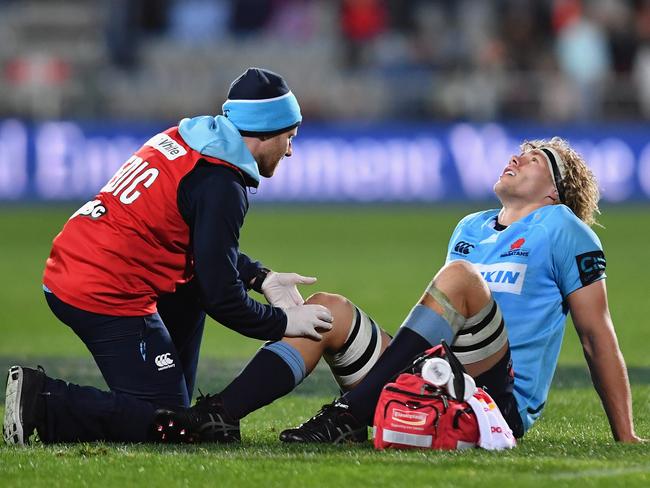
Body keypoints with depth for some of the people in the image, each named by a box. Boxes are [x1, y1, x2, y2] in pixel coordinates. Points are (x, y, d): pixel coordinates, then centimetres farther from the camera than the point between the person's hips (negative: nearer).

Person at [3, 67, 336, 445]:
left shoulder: (184, 138, 12)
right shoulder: (219, 183, -14)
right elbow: (220, 296, -13)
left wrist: (261, 277, 14)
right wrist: (283, 323, 1)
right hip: (109, 298, -10)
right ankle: (43, 404, -9)